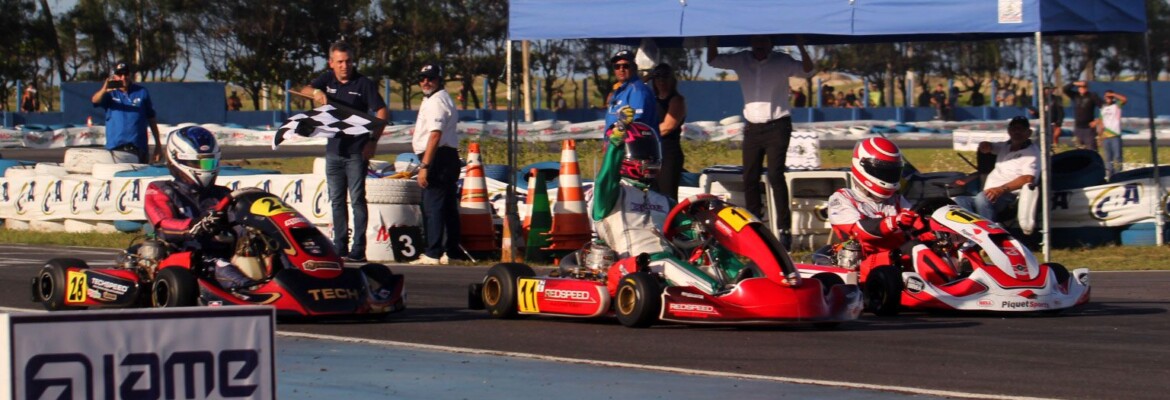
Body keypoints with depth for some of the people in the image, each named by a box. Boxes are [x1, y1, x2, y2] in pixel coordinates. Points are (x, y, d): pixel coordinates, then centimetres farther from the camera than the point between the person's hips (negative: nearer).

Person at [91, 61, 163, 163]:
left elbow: (151, 119, 11)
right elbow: (94, 100, -16)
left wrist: (158, 145, 8)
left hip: (138, 148, 1)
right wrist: (104, 90, -39)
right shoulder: (111, 93, 5)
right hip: (115, 147, -1)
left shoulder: (142, 93, 7)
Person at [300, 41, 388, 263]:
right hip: (333, 149, 5)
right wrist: (316, 92, -26)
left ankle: (358, 250, -6)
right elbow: (304, 90, -3)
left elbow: (382, 112, -7)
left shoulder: (364, 84, -4)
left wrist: (373, 140, -17)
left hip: (357, 151, -5)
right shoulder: (327, 80, 9)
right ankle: (340, 247, 14)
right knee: (336, 201, 9)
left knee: (357, 199, -6)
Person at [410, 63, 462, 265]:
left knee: (432, 206, -12)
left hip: (439, 157, -11)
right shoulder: (445, 99, 22)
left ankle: (432, 254, -15)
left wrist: (424, 166, -24)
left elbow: (435, 135, -21)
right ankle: (450, 251, 17)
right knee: (448, 207, 13)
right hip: (451, 157, 11)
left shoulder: (436, 101, -12)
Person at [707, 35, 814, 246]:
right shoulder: (741, 60, 7)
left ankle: (784, 227, -15)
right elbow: (713, 60, 9)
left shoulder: (782, 61, -4)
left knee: (775, 175, -15)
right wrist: (712, 43, -9)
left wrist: (801, 47, -33)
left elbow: (807, 70, -17)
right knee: (750, 178, 7)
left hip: (777, 126, -5)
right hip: (752, 127, 5)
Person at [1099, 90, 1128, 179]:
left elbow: (1124, 99, -17)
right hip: (1105, 137, 5)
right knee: (1108, 158, 7)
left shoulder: (1117, 106, 4)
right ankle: (1109, 174, 10)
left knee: (1117, 156, -9)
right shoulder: (1103, 109, 17)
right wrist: (1100, 137, 13)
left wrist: (1113, 94, -11)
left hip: (1115, 135, -5)